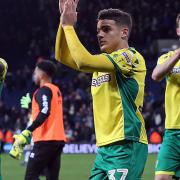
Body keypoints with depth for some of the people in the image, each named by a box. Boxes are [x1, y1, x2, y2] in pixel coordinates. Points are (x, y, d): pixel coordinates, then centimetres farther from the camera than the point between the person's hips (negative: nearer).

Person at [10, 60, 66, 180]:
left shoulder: (44, 90, -7)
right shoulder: (56, 90, 19)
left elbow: (45, 112, -23)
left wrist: (27, 132, -29)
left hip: (45, 140, -9)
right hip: (59, 139, 9)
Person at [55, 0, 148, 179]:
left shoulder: (130, 56, -8)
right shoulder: (102, 60, 18)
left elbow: (84, 62, -20)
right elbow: (63, 56, 15)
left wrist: (68, 25, -10)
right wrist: (64, 19, 5)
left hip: (126, 146, -8)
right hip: (105, 146, 8)